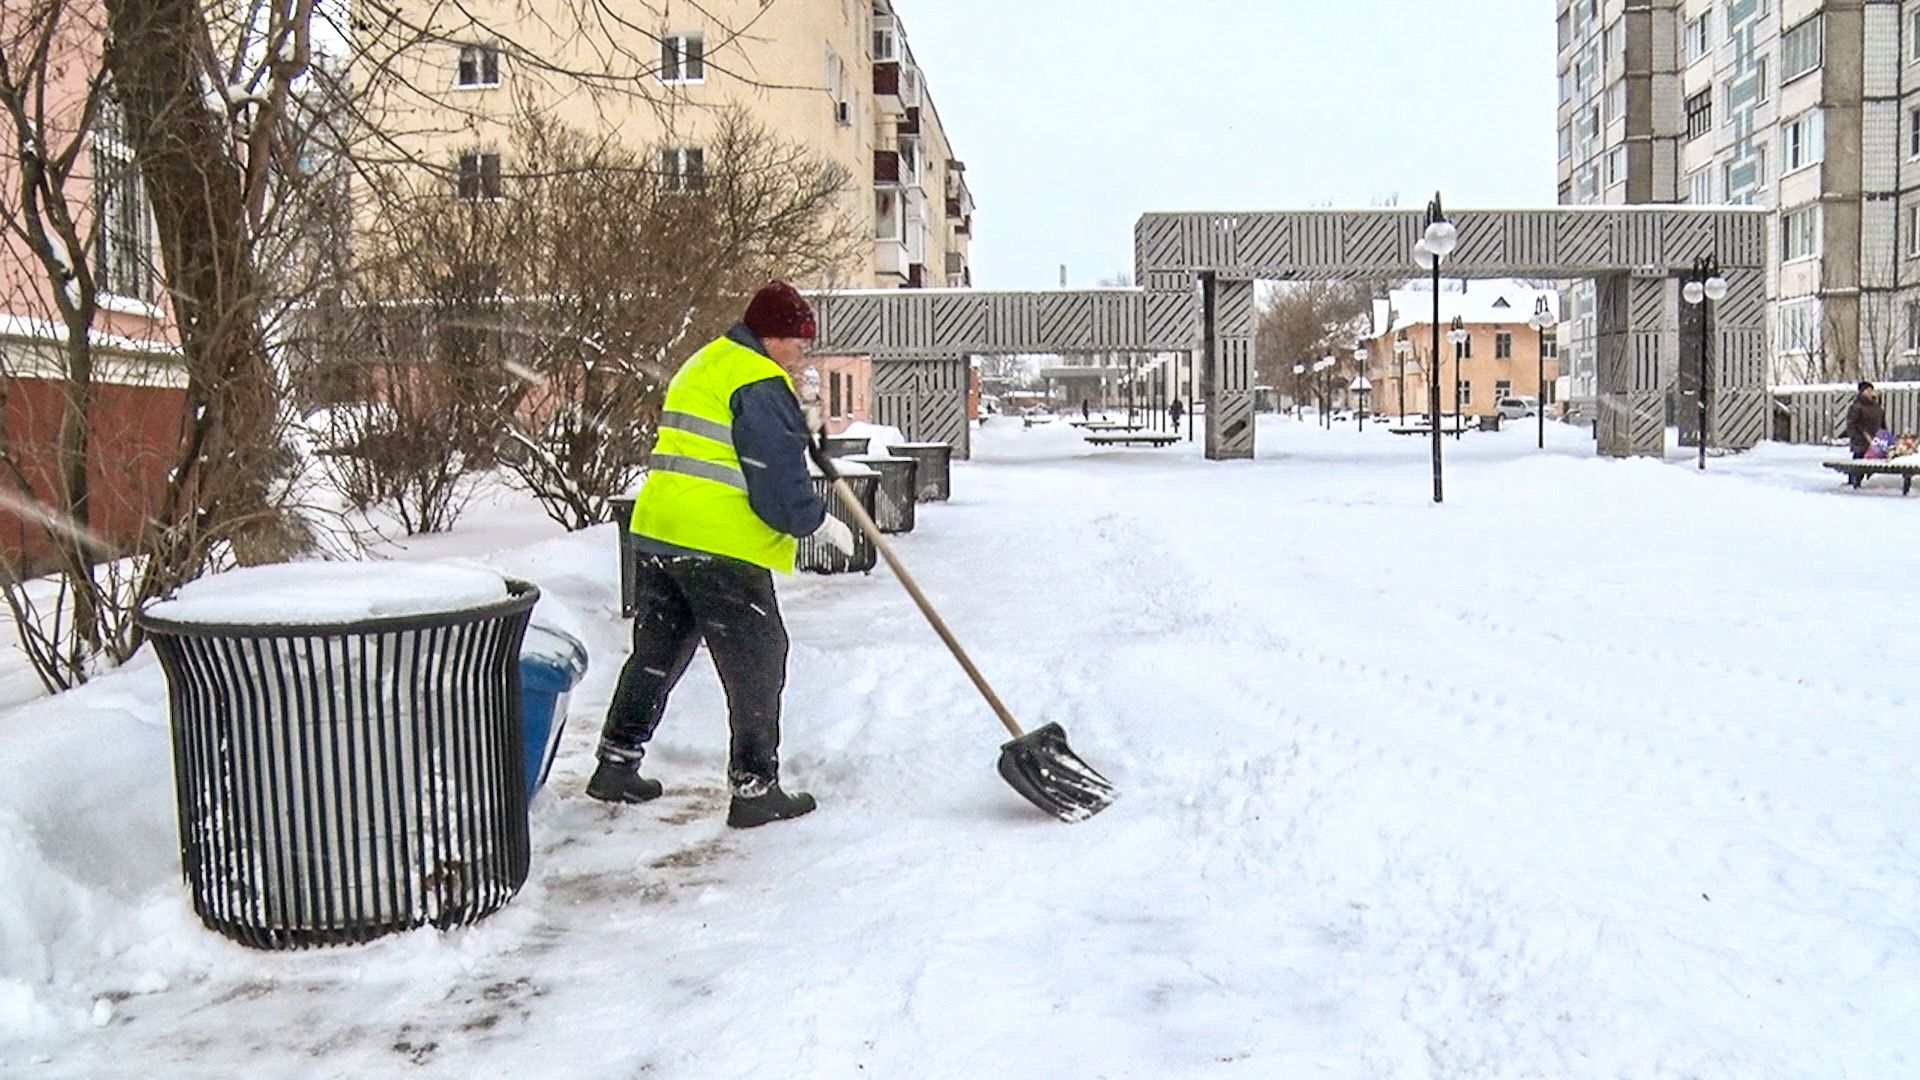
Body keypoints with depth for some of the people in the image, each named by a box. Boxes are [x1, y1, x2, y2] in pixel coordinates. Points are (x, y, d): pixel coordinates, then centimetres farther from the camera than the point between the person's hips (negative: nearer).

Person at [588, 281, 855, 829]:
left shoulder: (701, 366, 20)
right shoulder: (761, 386, -11)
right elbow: (778, 488, -16)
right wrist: (821, 522, -1)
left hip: (658, 535, 9)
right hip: (722, 548, -9)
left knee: (656, 653, 20)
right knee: (756, 662, 1)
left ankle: (617, 765, 28)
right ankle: (755, 788, 6)